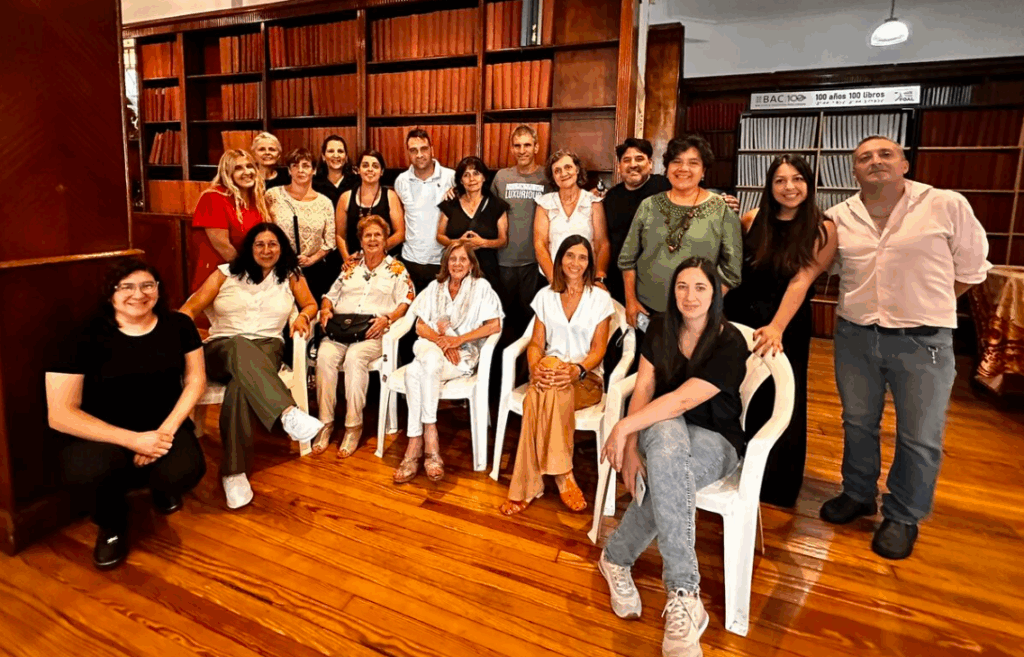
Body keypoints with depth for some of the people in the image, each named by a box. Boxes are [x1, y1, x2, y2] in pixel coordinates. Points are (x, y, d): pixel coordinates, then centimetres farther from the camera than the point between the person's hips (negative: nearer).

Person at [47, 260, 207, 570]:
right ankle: (112, 523, 4)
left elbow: (195, 381, 3)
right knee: (86, 471, -36)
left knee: (184, 472, -30)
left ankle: (161, 488, 15)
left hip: (164, 425, 2)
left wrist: (167, 429, -15)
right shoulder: (86, 337, -13)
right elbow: (60, 414, -15)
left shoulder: (178, 326, -3)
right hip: (104, 433, -2)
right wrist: (134, 440, -23)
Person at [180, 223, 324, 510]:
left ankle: (234, 472, -33)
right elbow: (191, 308, 8)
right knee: (241, 346, -41)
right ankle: (288, 413, -59)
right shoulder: (226, 273, 14)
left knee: (240, 385, -37)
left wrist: (303, 317, -4)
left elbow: (311, 305, 21)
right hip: (221, 349, 0)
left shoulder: (290, 275, 16)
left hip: (267, 348, 0)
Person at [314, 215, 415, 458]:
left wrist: (387, 318, -16)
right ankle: (325, 422, -21)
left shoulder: (397, 269, 12)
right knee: (325, 355, -29)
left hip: (373, 332, -3)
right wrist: (326, 310, 0)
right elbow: (330, 295, 22)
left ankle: (354, 426, -26)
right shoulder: (350, 266, 23)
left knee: (354, 357, -35)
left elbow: (406, 302, 1)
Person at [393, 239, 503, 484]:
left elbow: (495, 325, -3)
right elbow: (420, 326, 10)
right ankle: (430, 440, -33)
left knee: (415, 371, -33)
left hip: (463, 355, -3)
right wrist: (441, 341, -10)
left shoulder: (481, 287, 7)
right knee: (429, 358, -36)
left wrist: (458, 339, -11)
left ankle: (415, 446, -30)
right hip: (430, 348, 3)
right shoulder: (435, 287, 18)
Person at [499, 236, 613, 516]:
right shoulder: (545, 296, 13)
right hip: (549, 371, 2)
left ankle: (528, 487, -30)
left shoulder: (600, 298, 4)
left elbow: (598, 349, -1)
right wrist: (535, 368, -15)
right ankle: (564, 477, -30)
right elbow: (536, 343, 8)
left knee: (538, 400, -35)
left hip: (586, 378, -2)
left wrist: (577, 371, -22)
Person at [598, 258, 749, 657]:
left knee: (664, 477, -40)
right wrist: (631, 444, -18)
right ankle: (685, 597, -38)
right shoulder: (660, 329, 1)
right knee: (667, 432, -38)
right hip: (662, 429, 3)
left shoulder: (731, 344, -15)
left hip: (715, 441, -3)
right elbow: (644, 388, -5)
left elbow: (684, 399, -25)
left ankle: (616, 560, -17)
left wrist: (623, 428, -29)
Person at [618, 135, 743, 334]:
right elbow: (627, 258, 7)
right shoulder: (649, 205, 4)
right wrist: (631, 301, 1)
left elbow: (731, 270, -4)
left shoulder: (722, 210, -3)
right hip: (644, 310, 2)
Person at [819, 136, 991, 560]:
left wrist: (927, 305, 2)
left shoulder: (948, 206, -7)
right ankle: (858, 495, 37)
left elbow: (971, 268, 3)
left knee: (919, 438, 6)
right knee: (857, 424, 17)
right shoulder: (839, 217, 1)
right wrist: (861, 302, 8)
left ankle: (903, 517, 25)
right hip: (855, 336, 3)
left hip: (923, 342, -3)